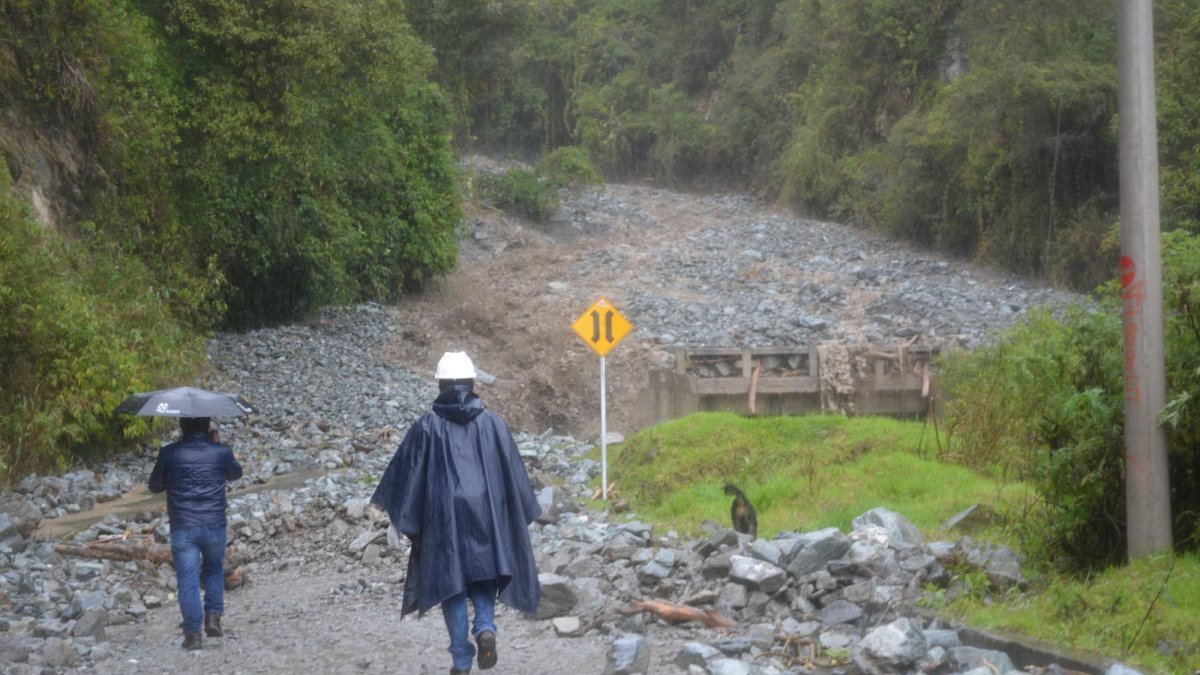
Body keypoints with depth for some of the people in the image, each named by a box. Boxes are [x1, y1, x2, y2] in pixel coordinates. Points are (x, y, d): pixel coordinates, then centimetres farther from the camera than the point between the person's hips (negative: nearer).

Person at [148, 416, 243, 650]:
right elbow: (236, 473, 20)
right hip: (214, 525, 2)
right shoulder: (222, 451, -2)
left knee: (187, 579, 2)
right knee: (214, 570, 23)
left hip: (183, 527, -2)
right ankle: (213, 617, 14)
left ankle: (193, 632, -2)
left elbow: (155, 486, 6)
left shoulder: (169, 453, -6)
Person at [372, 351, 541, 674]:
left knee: (451, 583, 8)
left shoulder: (427, 426, -6)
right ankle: (485, 629, -9)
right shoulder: (492, 423, -1)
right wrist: (520, 514, 15)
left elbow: (406, 472, -1)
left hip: (443, 516, -1)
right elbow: (514, 474, 4)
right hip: (487, 514, 1)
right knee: (484, 576, 18)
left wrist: (402, 515, 12)